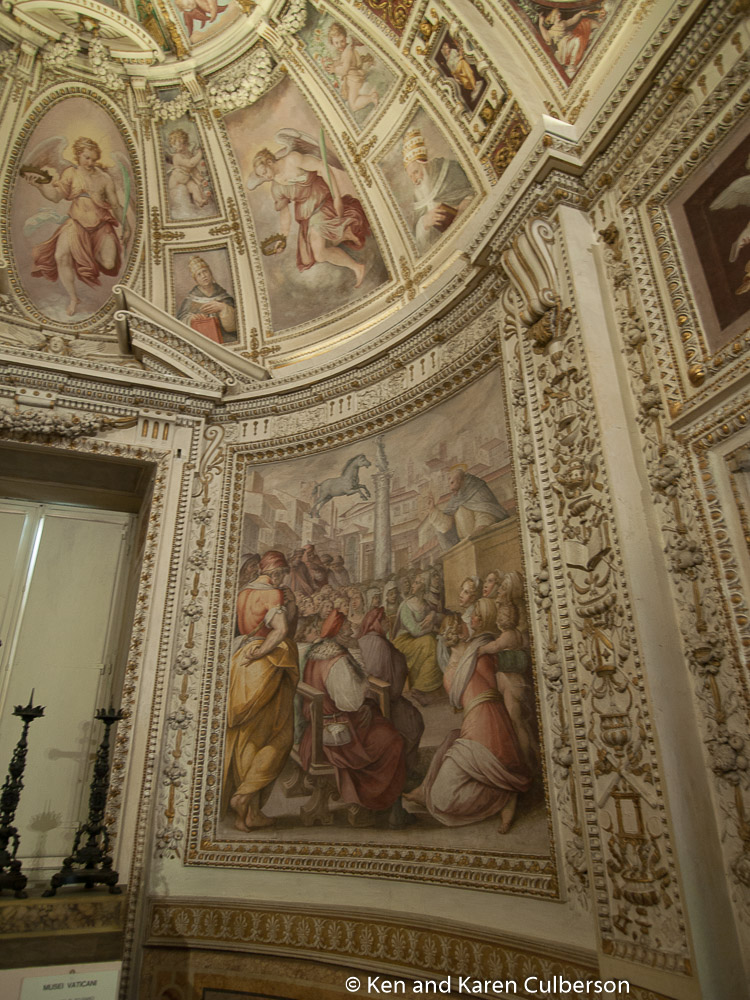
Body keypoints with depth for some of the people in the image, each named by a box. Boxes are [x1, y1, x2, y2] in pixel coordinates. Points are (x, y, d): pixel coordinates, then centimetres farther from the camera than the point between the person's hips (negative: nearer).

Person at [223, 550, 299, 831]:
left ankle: (248, 814, 16)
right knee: (279, 737, 6)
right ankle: (245, 795, -1)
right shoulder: (272, 593, -10)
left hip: (242, 666, 7)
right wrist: (257, 654, -13)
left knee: (246, 739, 10)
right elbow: (281, 630, -21)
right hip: (267, 667, -7)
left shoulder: (242, 593, 11)